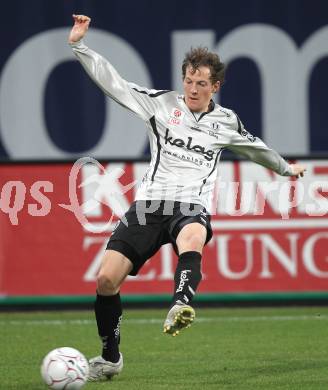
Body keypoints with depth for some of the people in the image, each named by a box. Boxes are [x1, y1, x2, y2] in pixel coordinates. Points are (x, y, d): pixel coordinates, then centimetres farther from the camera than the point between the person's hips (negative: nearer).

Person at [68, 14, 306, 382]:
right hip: (149, 203, 1)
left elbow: (255, 147, 37)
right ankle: (110, 358, 11)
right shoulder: (161, 103, 10)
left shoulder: (226, 121, 15)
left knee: (192, 241, -41)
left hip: (192, 206, -1)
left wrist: (286, 168, 51)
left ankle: (180, 307, -67)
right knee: (106, 279, -10)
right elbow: (111, 81, 7)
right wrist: (78, 44, -3)